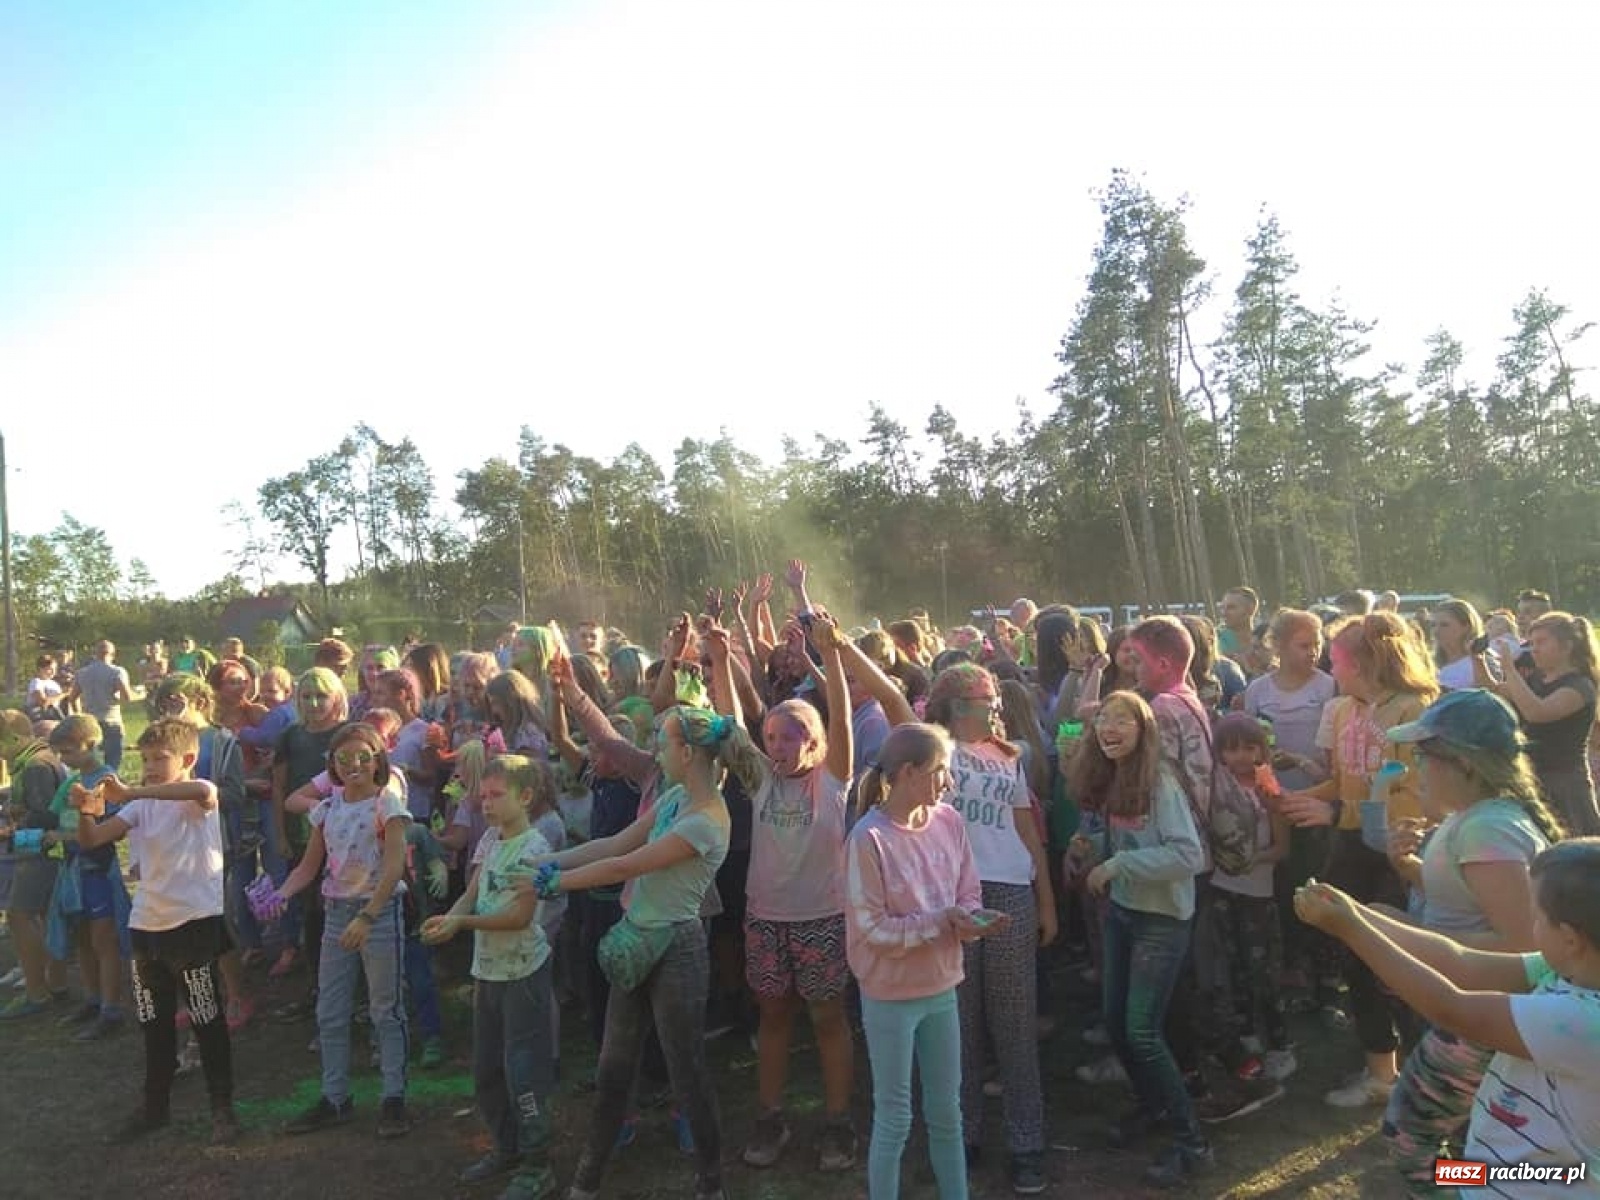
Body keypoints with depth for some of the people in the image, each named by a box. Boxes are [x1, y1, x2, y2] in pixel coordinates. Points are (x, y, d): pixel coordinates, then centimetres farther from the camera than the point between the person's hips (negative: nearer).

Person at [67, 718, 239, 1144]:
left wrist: (131, 792, -40)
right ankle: (155, 1104, 34)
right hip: (146, 924, 6)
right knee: (154, 1024, 18)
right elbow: (91, 840, 1)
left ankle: (222, 1107, 15)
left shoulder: (200, 796, -10)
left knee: (207, 1021, 3)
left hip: (194, 922, -6)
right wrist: (87, 812, -20)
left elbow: (200, 791, -36)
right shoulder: (142, 806, 8)